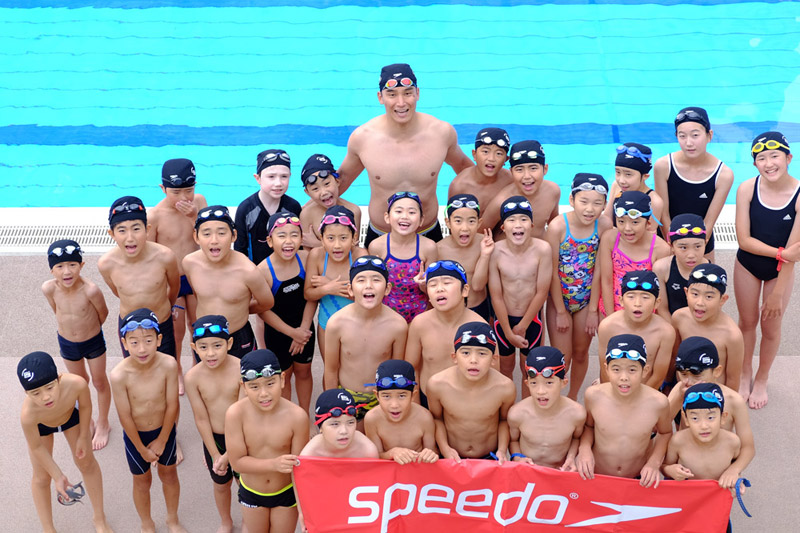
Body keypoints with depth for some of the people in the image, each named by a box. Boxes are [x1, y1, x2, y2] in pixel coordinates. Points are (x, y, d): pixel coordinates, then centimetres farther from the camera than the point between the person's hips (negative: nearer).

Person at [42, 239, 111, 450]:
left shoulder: (90, 290, -36)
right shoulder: (49, 288, -26)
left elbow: (103, 313, -15)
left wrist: (90, 329, 4)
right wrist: (69, 327, 8)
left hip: (93, 341, -3)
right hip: (67, 343, 3)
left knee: (99, 383, 18)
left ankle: (103, 424, 42)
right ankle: (87, 422, 48)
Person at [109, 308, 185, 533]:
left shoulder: (168, 364, -28)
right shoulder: (119, 375, -32)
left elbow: (172, 406, -17)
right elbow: (125, 417, -20)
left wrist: (161, 441, -9)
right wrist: (142, 449, -10)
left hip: (164, 430, 2)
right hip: (135, 435, -1)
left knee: (169, 475, 24)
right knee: (142, 482, 22)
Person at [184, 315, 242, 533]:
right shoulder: (193, 377, -21)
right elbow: (201, 418, -13)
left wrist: (229, 454, -20)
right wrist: (215, 454, -9)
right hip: (214, 438, 2)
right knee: (221, 483, 24)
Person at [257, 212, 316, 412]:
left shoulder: (306, 258, -17)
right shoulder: (263, 270, -26)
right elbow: (263, 310, -17)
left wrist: (303, 330, -12)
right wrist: (292, 332, -14)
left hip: (304, 329, 3)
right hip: (277, 332, -3)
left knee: (303, 372, 21)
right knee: (283, 375, 15)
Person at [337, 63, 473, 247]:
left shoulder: (442, 132, -14)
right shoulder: (362, 137, -17)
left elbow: (461, 164, 7)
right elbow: (344, 175, 3)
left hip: (429, 234, 1)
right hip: (379, 238, -1)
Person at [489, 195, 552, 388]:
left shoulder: (542, 249, -22)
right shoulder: (496, 252, -21)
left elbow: (541, 292, -15)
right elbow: (496, 296, -14)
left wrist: (522, 326, -9)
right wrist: (509, 333, -10)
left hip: (531, 318, 0)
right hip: (504, 318, 1)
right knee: (506, 368, 20)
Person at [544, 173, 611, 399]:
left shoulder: (605, 225, -17)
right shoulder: (557, 226, -24)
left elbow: (599, 271, -11)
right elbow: (553, 273, -17)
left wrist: (593, 310, -7)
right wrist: (561, 312, -10)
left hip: (587, 299, 3)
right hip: (559, 299, -2)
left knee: (581, 353, 18)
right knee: (562, 359, 2)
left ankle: (572, 398, 40)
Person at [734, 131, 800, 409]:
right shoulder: (747, 190, -21)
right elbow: (744, 240, -17)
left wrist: (777, 294, -17)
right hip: (747, 266, 1)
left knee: (771, 326, 14)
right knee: (747, 322, 17)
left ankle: (761, 380, 39)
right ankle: (745, 376, 41)